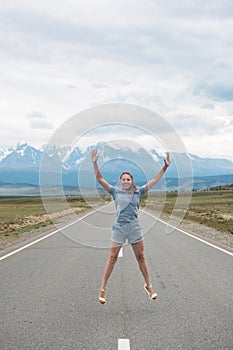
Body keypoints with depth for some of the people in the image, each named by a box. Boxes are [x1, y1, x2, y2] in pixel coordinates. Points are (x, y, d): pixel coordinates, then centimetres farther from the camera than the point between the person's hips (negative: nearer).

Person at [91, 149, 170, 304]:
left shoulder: (138, 192, 7)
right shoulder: (115, 192, 5)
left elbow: (155, 180, 5)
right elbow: (100, 179, 1)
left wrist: (165, 167, -2)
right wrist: (95, 163, -9)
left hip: (135, 228, 1)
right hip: (119, 228, -1)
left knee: (141, 258, 10)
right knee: (112, 258, 1)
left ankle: (149, 286, 25)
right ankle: (103, 289, 10)